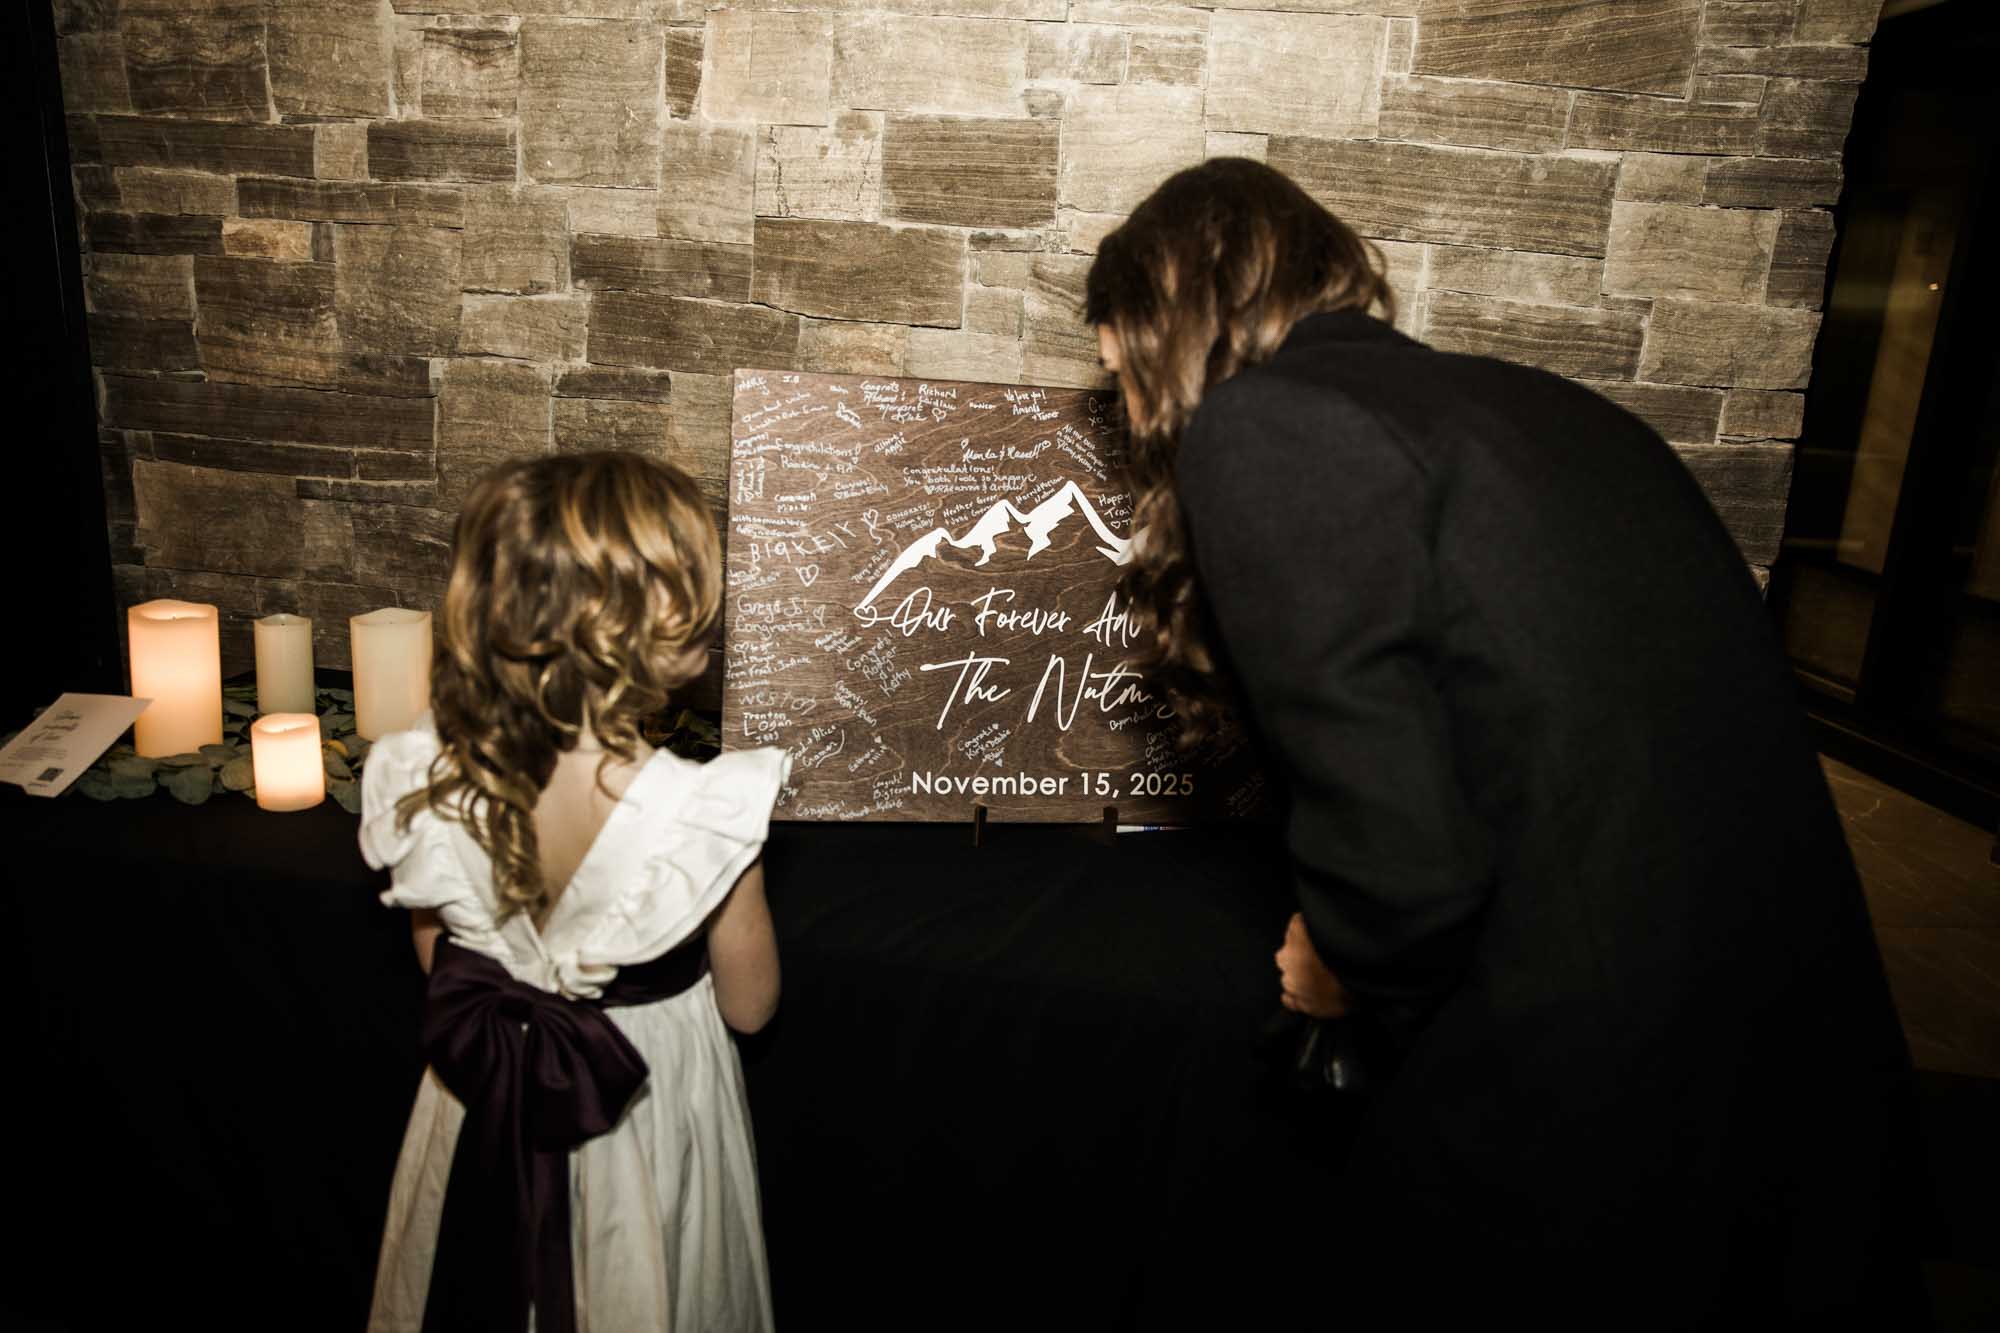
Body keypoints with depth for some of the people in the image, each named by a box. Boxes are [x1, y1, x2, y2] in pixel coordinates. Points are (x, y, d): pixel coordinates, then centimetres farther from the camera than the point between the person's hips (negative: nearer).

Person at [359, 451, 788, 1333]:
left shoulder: (422, 782, -20)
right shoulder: (704, 815, -32)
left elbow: (442, 971, -2)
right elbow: (749, 1007, -15)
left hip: (482, 1123, 4)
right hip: (649, 1119, -3)